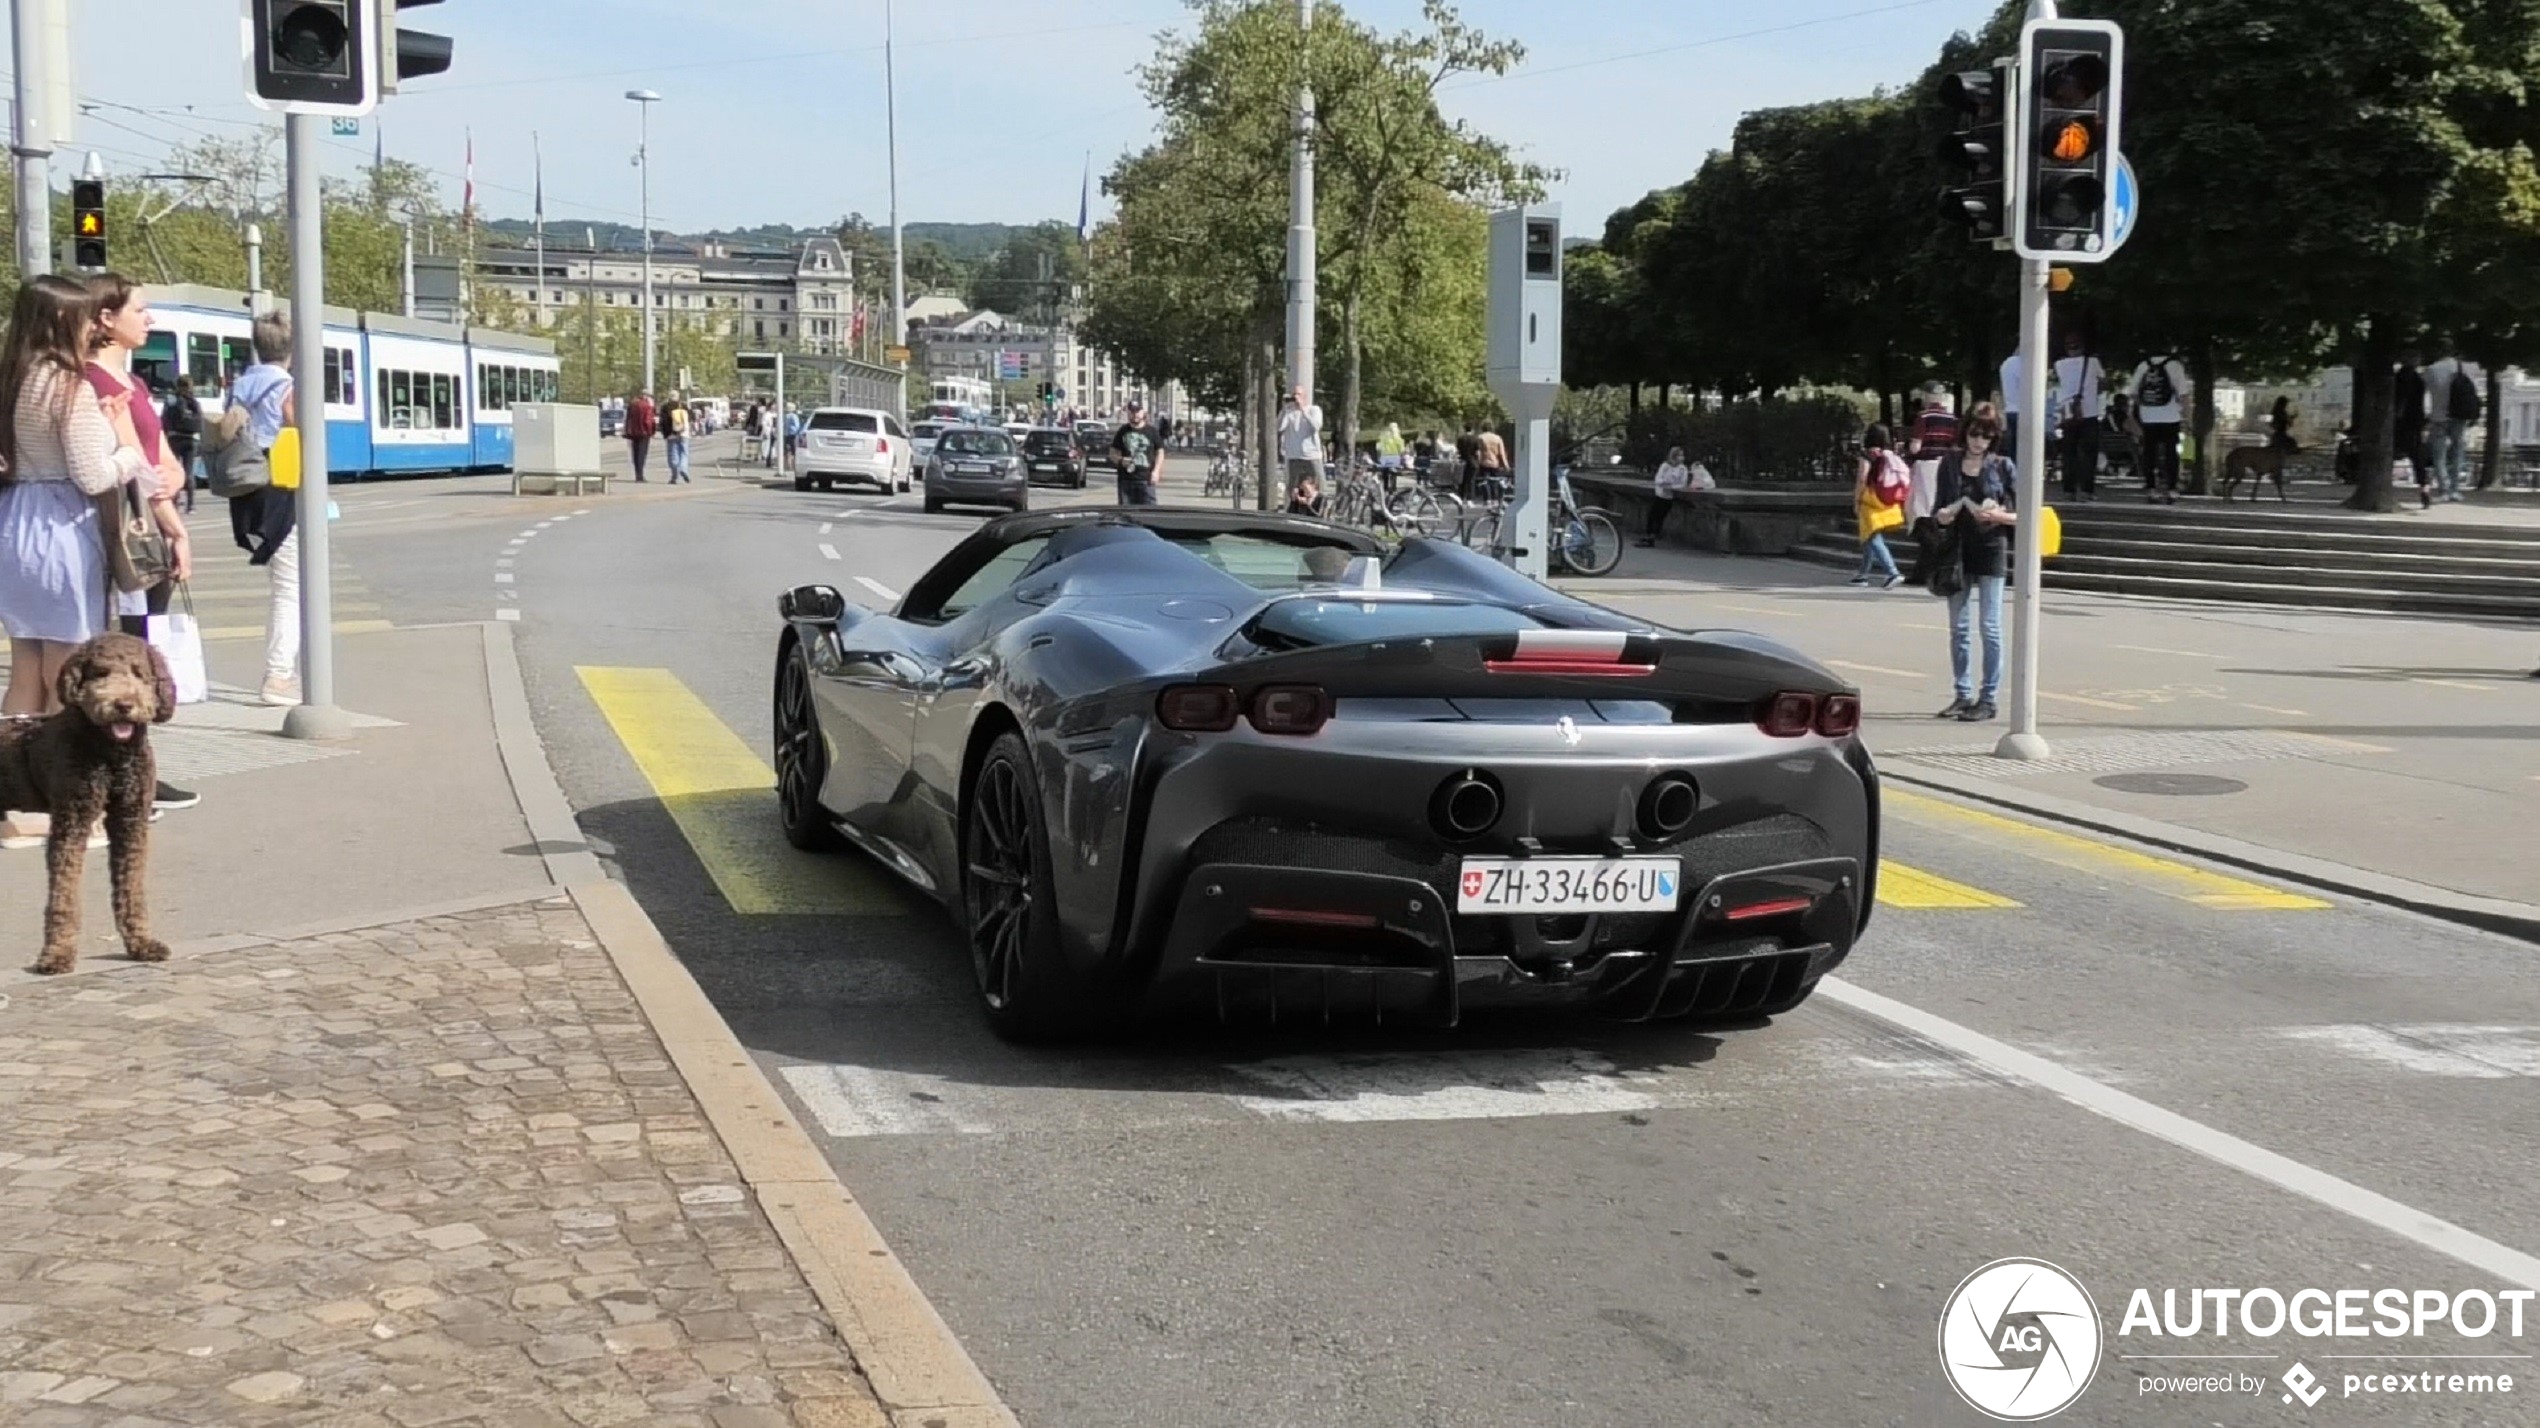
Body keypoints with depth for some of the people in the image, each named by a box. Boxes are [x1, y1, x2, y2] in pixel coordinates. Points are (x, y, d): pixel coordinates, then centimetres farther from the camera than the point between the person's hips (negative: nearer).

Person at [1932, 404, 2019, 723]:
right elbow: (1939, 508, 13)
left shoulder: (2002, 466, -1)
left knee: (1989, 627, -3)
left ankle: (1988, 698, 1)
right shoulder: (1950, 463, 7)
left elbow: (2021, 514, 1)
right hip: (1958, 549, 4)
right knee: (1959, 628, 8)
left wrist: (1999, 516, -17)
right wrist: (1942, 515, -8)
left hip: (1990, 550, -4)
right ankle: (1963, 694, 15)